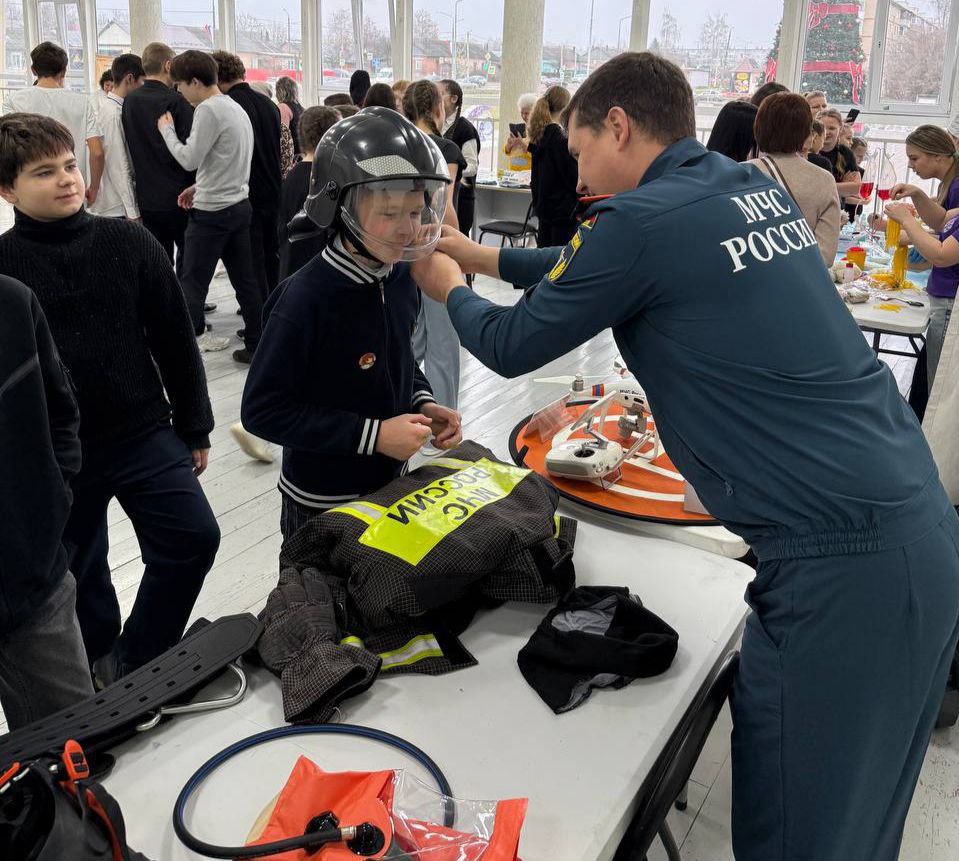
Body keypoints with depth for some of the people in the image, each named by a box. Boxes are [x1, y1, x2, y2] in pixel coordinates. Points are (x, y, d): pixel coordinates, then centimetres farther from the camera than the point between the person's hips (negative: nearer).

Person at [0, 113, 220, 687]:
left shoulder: (130, 243, -2)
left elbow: (175, 340, 3)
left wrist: (195, 428, 5)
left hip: (145, 433, 1)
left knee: (194, 537, -7)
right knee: (78, 574, 13)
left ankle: (135, 662, 15)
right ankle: (101, 661, 41)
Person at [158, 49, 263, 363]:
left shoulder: (208, 110, -14)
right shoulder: (236, 108, 14)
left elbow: (189, 159, -16)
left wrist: (167, 130, -1)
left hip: (212, 211, -9)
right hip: (239, 205, 9)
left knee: (193, 284, -2)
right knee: (245, 280, 9)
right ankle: (257, 343, 12)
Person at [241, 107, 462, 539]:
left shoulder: (402, 278, -3)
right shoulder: (306, 298, -24)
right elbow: (263, 410, -22)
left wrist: (423, 404, -6)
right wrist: (371, 435, -25)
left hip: (392, 485, 6)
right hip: (322, 507, -6)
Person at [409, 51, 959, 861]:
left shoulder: (642, 219, -12)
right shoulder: (757, 188, 13)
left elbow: (511, 347, 2)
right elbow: (594, 272, 27)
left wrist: (449, 288, 22)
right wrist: (482, 255, 33)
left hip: (842, 564, -9)